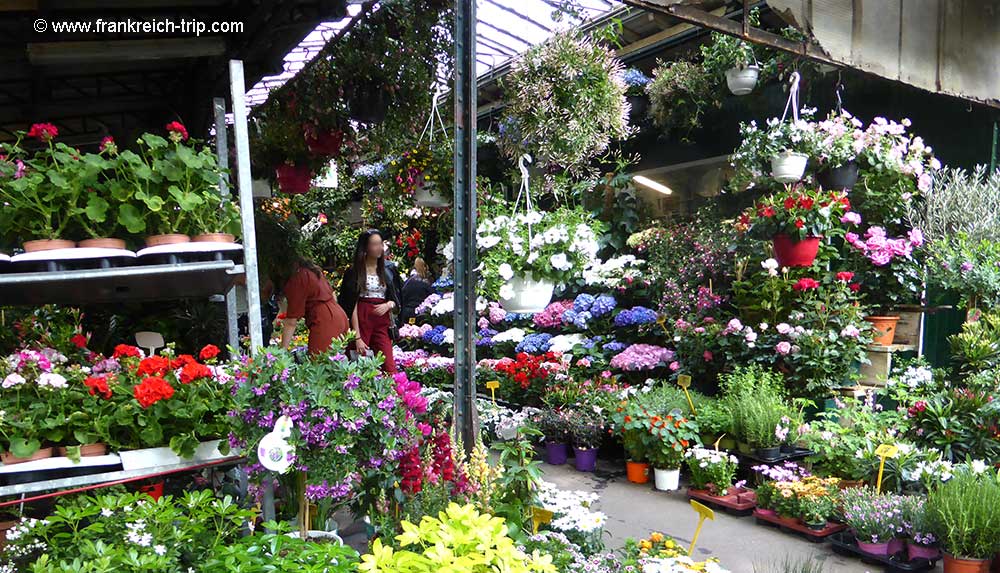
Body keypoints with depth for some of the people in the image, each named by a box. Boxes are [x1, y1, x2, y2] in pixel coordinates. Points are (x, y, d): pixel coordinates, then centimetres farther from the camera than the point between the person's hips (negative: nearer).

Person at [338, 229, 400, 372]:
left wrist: (388, 305, -7)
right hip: (361, 322, -4)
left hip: (382, 324, 4)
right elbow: (352, 305, -7)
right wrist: (357, 337, -14)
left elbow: (396, 302, 18)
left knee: (389, 368, -4)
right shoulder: (355, 272, -1)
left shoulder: (385, 273, 15)